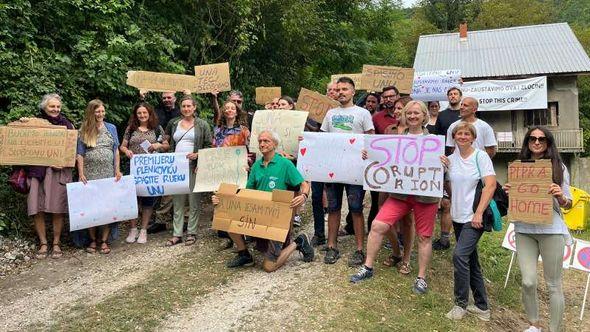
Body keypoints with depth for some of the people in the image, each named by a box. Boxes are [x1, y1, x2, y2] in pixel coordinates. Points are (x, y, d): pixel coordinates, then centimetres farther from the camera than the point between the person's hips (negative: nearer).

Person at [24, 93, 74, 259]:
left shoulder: (66, 124, 6)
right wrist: (22, 124, -5)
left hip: (59, 172, -1)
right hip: (36, 170, 1)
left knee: (57, 209, -1)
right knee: (37, 209, -1)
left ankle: (56, 244, 13)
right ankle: (43, 244, 13)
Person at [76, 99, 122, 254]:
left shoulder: (111, 128, 9)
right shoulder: (84, 131, 4)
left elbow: (116, 151, 9)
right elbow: (79, 154, 2)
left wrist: (117, 170, 2)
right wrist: (81, 174, -6)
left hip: (108, 174, 1)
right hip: (90, 174, -1)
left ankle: (104, 241, 9)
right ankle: (92, 240, 15)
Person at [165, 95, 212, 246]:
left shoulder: (202, 125, 3)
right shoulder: (173, 123, 13)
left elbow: (209, 146, 1)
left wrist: (198, 154, -14)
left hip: (194, 166, -3)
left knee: (194, 201, 1)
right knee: (177, 201, 6)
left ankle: (191, 233, 11)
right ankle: (177, 234, 12)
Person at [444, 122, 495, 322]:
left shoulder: (480, 156, -6)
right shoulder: (450, 159, 8)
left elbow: (490, 185, -13)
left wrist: (479, 213, -17)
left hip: (474, 217, -6)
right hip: (458, 216, 6)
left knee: (459, 255, -17)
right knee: (470, 260, 12)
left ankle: (461, 303, -1)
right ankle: (482, 306, 23)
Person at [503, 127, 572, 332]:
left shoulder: (558, 167, 3)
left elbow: (568, 204, 4)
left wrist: (561, 197, -18)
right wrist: (508, 193, -5)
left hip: (551, 230, -2)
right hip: (524, 230, 2)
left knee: (553, 284, 5)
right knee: (528, 282, 1)